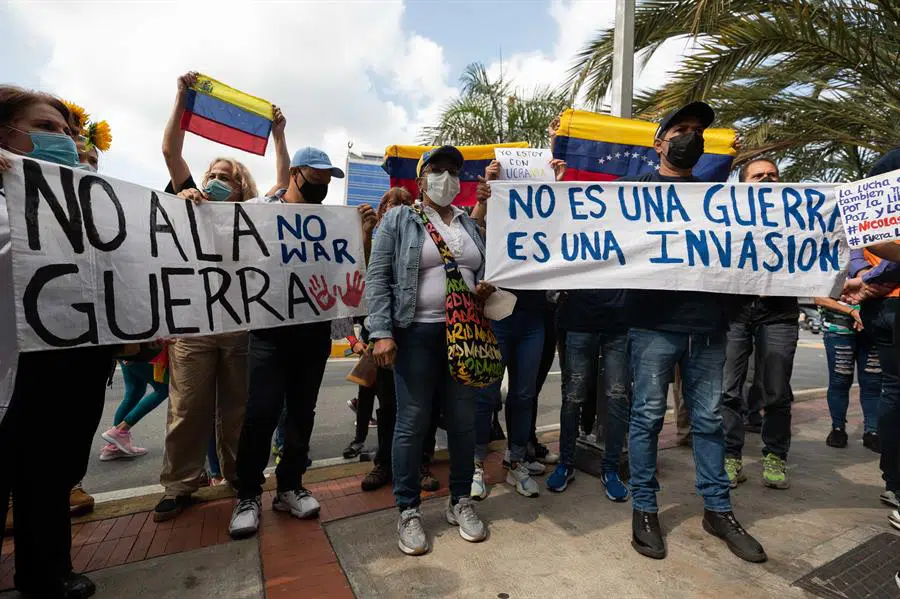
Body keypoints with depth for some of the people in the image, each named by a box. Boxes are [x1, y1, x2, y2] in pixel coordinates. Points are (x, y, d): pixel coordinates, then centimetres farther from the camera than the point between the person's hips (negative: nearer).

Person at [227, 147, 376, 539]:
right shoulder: (259, 208, 2)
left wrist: (366, 230, -4)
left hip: (316, 330, 4)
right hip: (271, 329, -3)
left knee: (302, 412, 11)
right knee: (261, 413, -2)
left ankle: (289, 486, 27)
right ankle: (248, 495, 19)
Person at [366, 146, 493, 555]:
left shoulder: (470, 224, 17)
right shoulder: (398, 220, 1)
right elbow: (377, 278, -6)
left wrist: (485, 288, 2)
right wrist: (381, 332, -15)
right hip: (417, 333, -4)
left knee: (464, 420, 10)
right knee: (412, 422, 2)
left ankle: (460, 501, 29)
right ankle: (408, 511, 21)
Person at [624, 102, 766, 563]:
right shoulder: (637, 187, 6)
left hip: (708, 324, 4)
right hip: (654, 322, -4)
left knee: (709, 418, 11)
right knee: (647, 416, 2)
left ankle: (717, 510, 25)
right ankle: (644, 508, 16)